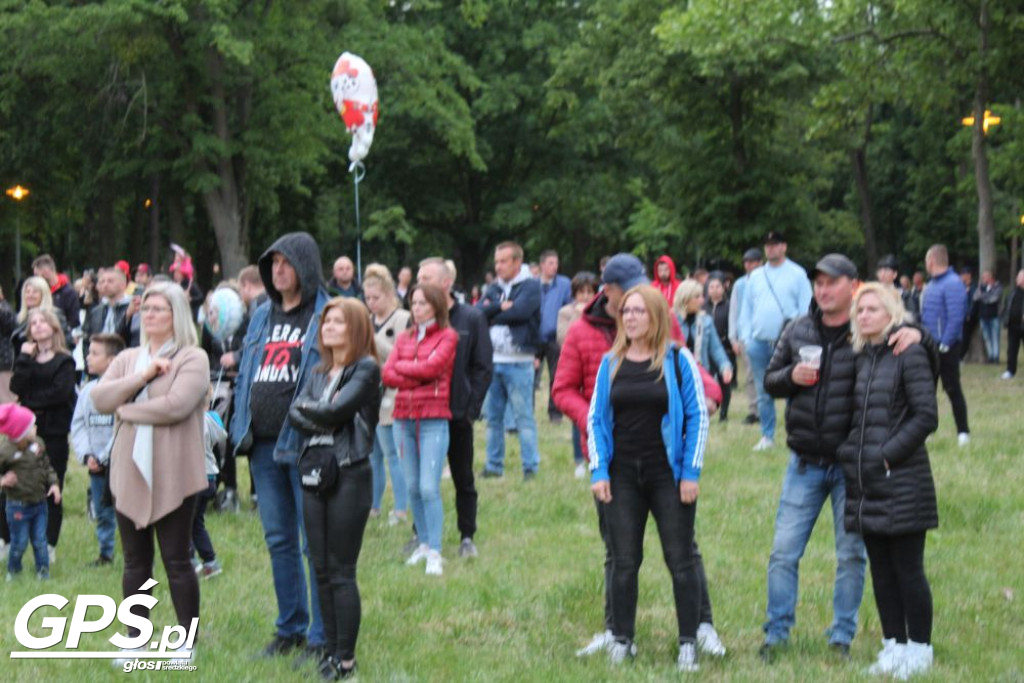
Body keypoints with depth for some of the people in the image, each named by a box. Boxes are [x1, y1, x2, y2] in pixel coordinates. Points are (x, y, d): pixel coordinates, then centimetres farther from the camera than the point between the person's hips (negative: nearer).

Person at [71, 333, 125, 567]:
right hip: (96, 466, 6)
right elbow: (78, 425, 9)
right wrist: (86, 455, -6)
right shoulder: (87, 390, 7)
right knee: (102, 512, 15)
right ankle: (105, 554, 28)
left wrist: (103, 458, -14)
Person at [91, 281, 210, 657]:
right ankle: (135, 640, 18)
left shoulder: (193, 359, -4)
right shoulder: (127, 359, 14)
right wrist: (142, 377, -11)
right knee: (135, 562, 10)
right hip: (130, 472, 5)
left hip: (173, 475, -5)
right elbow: (99, 398, 0)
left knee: (176, 560, 0)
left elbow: (176, 405, -19)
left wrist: (125, 410, -8)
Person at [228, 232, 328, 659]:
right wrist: (240, 428, 10)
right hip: (264, 446, 7)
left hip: (304, 445, -7)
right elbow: (246, 373, 19)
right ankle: (290, 628, 25)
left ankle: (321, 636, 4)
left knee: (316, 543, -2)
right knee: (279, 541, 14)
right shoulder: (262, 316, 15)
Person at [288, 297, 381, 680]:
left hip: (349, 475, -7)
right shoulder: (319, 373, 17)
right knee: (321, 569, 8)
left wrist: (309, 409, 1)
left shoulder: (366, 370, -4)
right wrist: (322, 417, -13)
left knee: (341, 572, -5)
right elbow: (296, 414, 4)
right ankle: (331, 648, 16)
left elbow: (337, 410, -16)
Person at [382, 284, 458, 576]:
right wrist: (419, 377, -10)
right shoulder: (403, 338, 14)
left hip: (433, 420, -5)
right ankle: (424, 543, 21)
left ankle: (435, 553, -9)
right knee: (413, 487, 9)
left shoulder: (447, 336, 1)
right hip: (404, 417, 5)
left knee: (429, 487, -12)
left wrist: (400, 366, 1)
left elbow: (431, 366, -13)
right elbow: (387, 375, 3)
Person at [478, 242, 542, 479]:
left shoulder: (531, 286, -1)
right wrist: (501, 307, -12)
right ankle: (494, 465, 17)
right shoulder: (494, 288, 16)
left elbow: (520, 311, -17)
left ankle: (531, 467, 0)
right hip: (493, 360, 6)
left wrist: (492, 313, -4)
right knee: (493, 415, 9)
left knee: (523, 416, -4)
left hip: (518, 363, -6)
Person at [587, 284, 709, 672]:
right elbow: (596, 418, 8)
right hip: (622, 477, 3)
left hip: (668, 475, -3)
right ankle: (622, 640, 16)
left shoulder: (678, 360, -3)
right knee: (624, 562, 7)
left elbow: (697, 417, -3)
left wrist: (690, 472, -8)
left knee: (681, 561, 1)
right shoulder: (611, 363, 6)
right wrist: (599, 471, -1)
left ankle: (688, 643, 7)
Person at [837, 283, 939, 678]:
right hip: (865, 482, 7)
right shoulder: (861, 357, 12)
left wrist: (888, 455, -15)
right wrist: (849, 454, 5)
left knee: (908, 570, -1)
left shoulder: (909, 354, -8)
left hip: (902, 481, -7)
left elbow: (926, 416, -12)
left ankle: (919, 650, 9)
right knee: (881, 569, 11)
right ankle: (894, 645, 20)